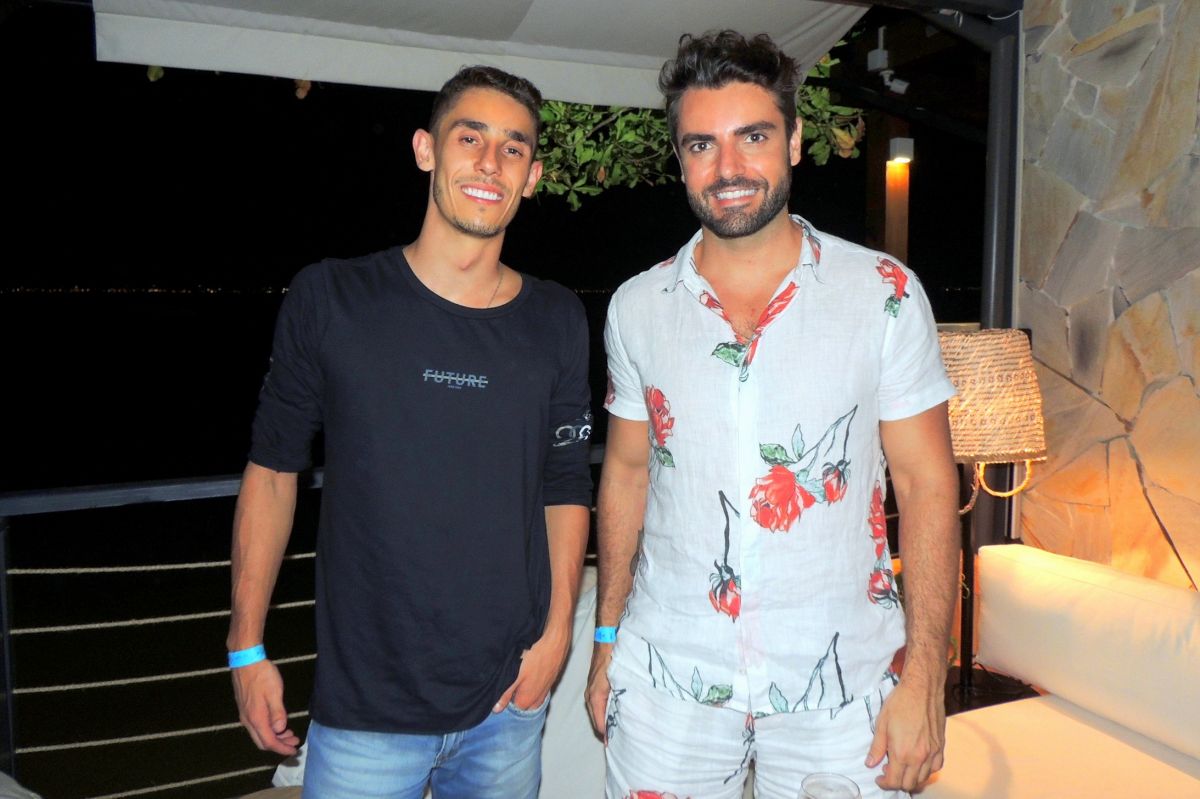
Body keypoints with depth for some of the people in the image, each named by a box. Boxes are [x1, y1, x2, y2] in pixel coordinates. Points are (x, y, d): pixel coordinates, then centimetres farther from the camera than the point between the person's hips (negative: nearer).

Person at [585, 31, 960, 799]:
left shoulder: (885, 295, -6)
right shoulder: (637, 307, 1)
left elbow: (927, 483, -4)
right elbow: (627, 473, 8)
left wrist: (924, 681, -8)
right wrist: (607, 639, 7)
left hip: (839, 680, -1)